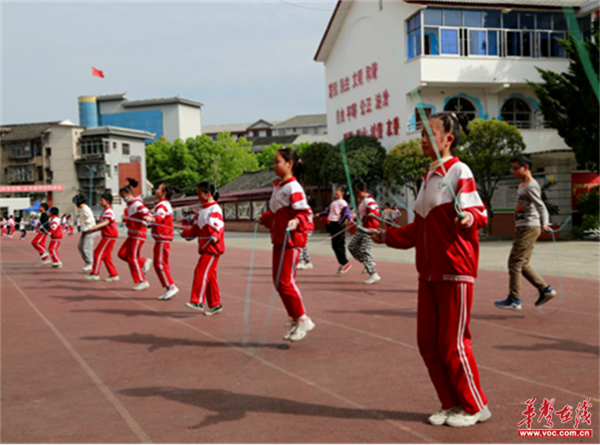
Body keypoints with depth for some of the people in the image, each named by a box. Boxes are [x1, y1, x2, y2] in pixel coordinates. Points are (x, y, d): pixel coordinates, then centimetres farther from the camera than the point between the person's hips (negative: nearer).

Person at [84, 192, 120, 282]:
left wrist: (94, 227, -42)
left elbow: (105, 222, -30)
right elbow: (101, 225, 24)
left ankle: (95, 274, -4)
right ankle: (114, 275, 11)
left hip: (110, 236, -10)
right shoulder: (105, 211, 20)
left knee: (98, 253, -8)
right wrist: (91, 231, 18)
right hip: (107, 236, 10)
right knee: (106, 256, 10)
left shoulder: (108, 211, -13)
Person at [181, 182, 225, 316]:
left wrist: (215, 237, -40)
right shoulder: (203, 209, 18)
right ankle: (215, 305, 15)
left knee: (201, 271, -15)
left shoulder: (215, 209, -10)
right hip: (205, 247, 9)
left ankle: (198, 301, -13)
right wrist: (186, 233, 32)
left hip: (213, 247, -9)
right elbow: (196, 228, 26)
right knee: (210, 276, 9)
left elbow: (217, 226, -24)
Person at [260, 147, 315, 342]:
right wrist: (265, 218, 15)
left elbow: (305, 212, -18)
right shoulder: (278, 187, 14)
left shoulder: (293, 188, -13)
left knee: (284, 281, -9)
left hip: (291, 240, -10)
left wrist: (296, 221, -35)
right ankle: (296, 320, 22)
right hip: (279, 239, 10)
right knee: (280, 282, 12)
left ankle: (303, 320, 5)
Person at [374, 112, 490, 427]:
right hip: (429, 271, 8)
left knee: (452, 343, -2)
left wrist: (469, 217, -36)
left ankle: (476, 407, 16)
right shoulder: (429, 177, 16)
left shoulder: (459, 171, -8)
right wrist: (387, 236, 21)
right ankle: (451, 404, 23)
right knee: (428, 342, 9)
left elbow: (478, 210, -15)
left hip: (454, 271, -8)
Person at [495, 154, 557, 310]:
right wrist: (517, 207, 9)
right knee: (523, 264, 12)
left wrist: (544, 224, -32)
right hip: (522, 227, 10)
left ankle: (514, 300, -4)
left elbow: (541, 206, -21)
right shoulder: (522, 185, 17)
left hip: (529, 228, -10)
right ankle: (545, 289, 17)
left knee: (515, 262, -8)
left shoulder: (531, 186, -12)